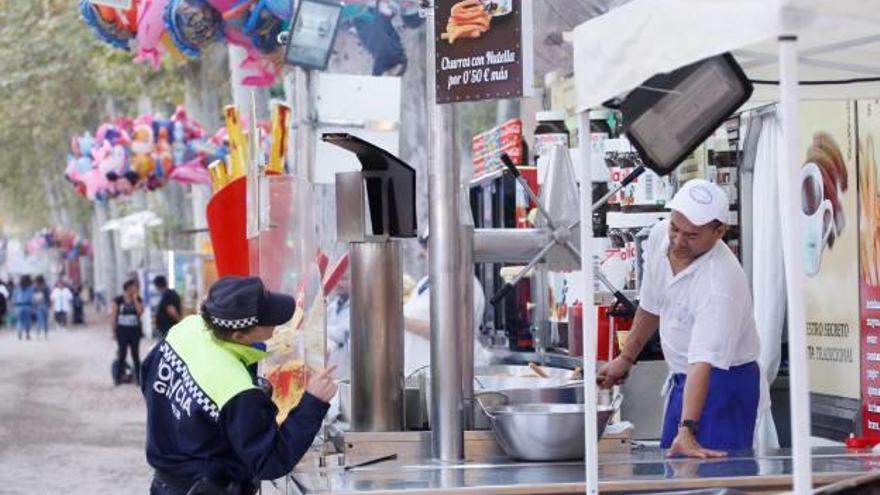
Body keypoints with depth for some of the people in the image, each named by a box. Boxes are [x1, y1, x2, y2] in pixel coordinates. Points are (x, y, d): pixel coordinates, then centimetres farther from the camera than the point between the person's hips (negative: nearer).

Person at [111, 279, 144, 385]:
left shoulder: (138, 300, 4)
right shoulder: (118, 301, -3)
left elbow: (140, 311, -12)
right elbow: (113, 316, -1)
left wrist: (135, 299, -14)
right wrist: (114, 330, -2)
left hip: (135, 330, 2)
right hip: (122, 331, -2)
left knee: (135, 354, 7)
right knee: (122, 354, 0)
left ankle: (138, 377, 12)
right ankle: (118, 378, 9)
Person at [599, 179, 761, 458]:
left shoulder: (722, 281, -32)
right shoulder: (659, 236, -9)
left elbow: (703, 362, -39)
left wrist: (687, 430, -46)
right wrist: (627, 357, 19)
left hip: (722, 380, -8)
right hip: (682, 378, 8)